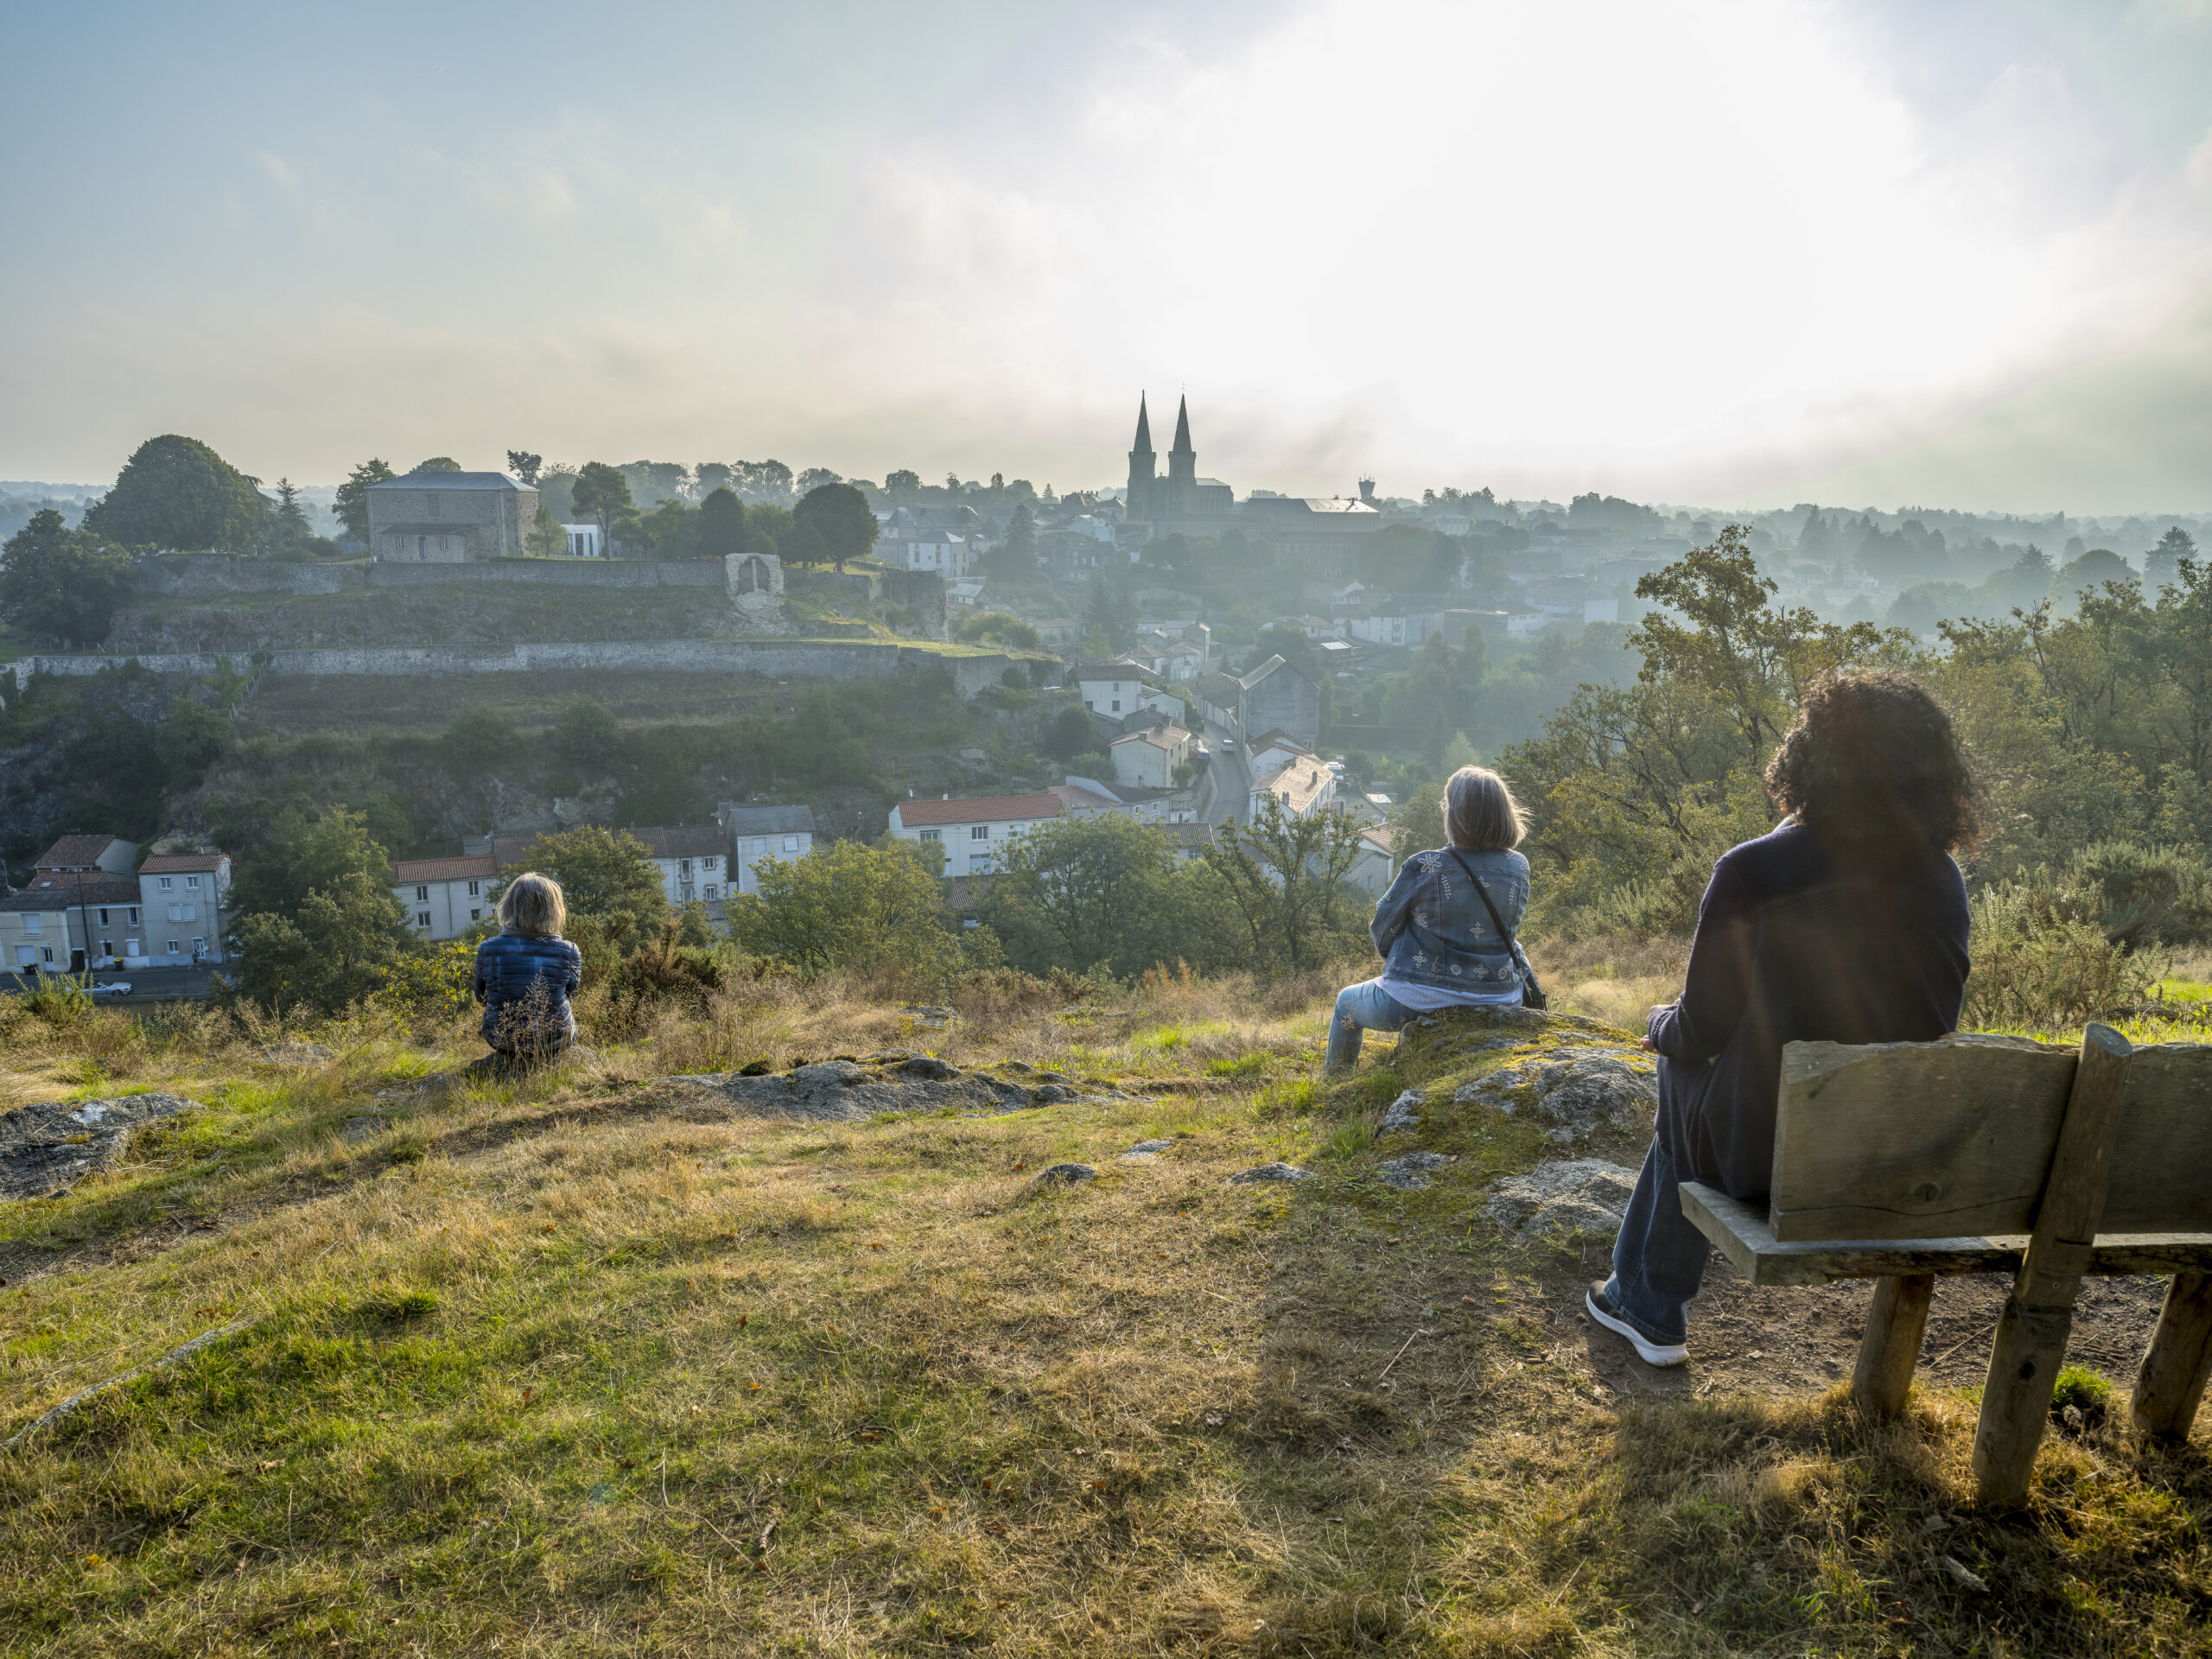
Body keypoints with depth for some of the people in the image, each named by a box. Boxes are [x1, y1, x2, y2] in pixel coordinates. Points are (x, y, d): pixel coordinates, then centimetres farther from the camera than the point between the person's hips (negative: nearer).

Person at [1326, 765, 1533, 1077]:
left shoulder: (1423, 867, -19)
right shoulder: (1518, 868, -7)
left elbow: (1382, 931, -6)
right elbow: (1507, 929, 8)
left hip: (1415, 1002, -4)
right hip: (1497, 1001, 4)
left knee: (1347, 1001, 28)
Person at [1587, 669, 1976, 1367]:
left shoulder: (1752, 872, -20)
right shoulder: (1941, 880, -5)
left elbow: (1702, 1028, -10)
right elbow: (1933, 1020, 8)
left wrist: (1662, 1026, 14)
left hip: (1767, 1153, -5)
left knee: (1682, 1077, 27)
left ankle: (1652, 1314, 40)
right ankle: (1641, 1298, 47)